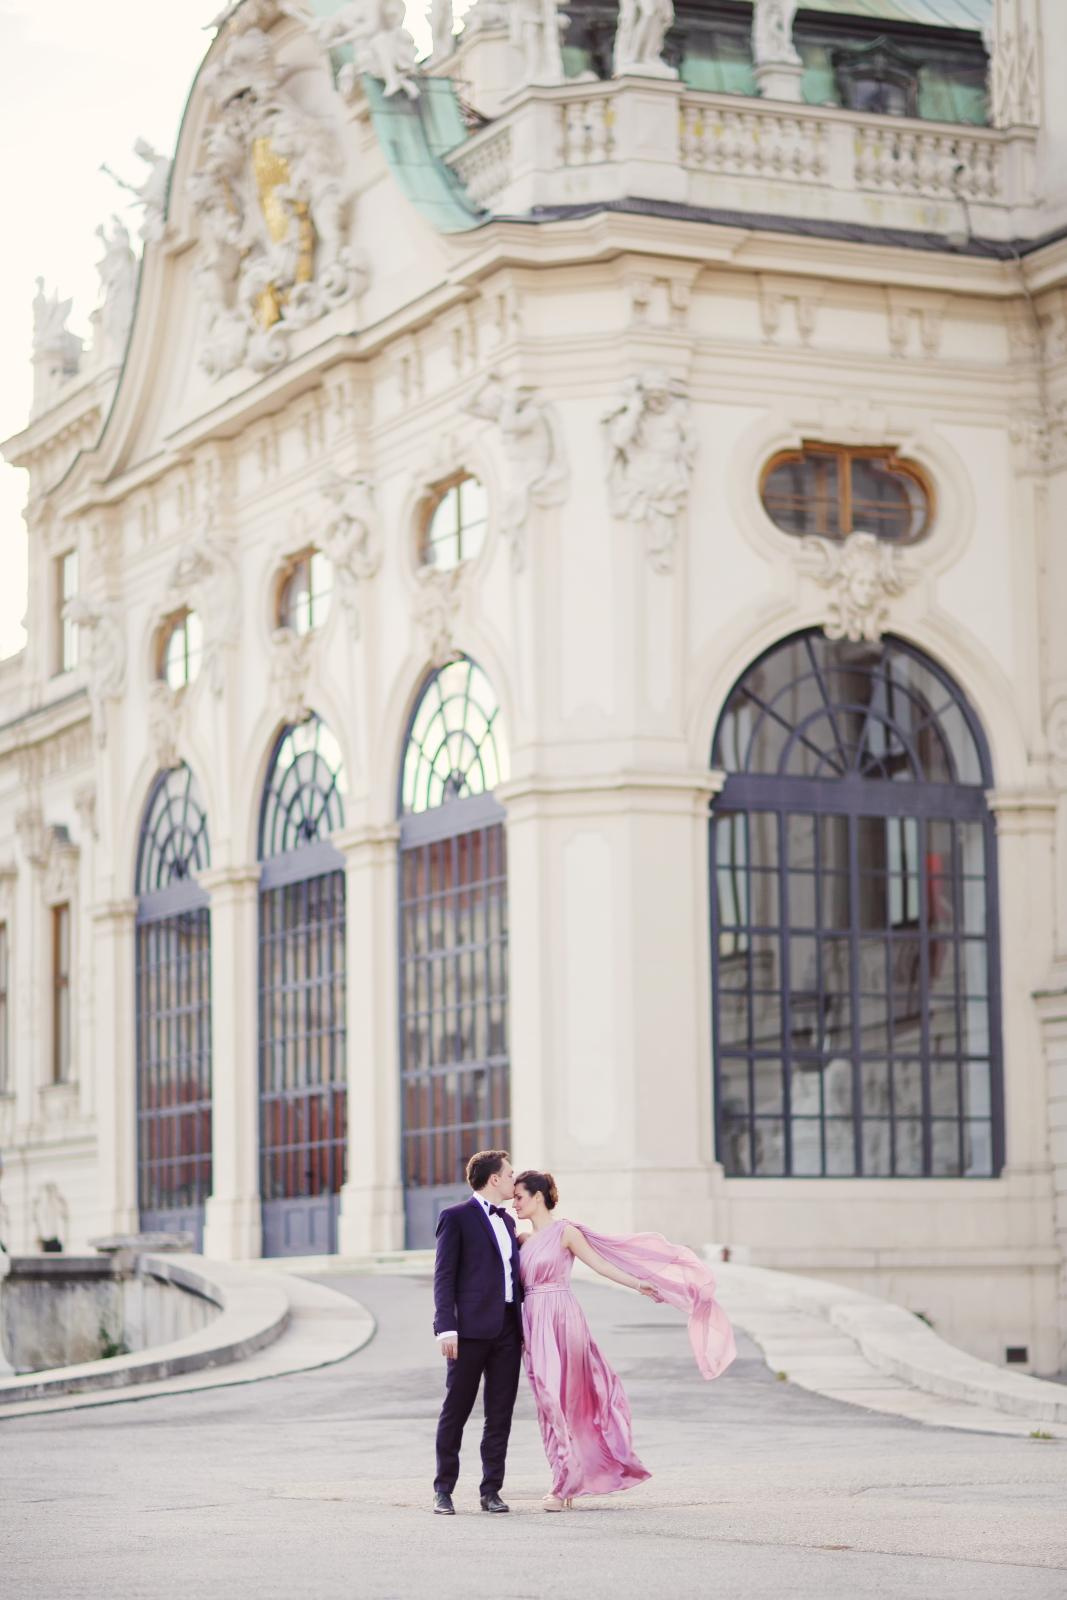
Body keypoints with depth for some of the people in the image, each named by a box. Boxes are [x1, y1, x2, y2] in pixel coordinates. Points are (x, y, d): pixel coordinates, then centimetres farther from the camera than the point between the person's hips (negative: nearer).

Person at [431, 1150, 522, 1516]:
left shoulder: (506, 1221, 20)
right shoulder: (456, 1218, -1)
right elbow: (444, 1276, -7)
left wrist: (525, 1324, 15)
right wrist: (446, 1327, -16)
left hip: (508, 1330, 6)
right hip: (472, 1329, -6)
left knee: (500, 1415, 5)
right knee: (455, 1412, 0)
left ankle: (491, 1490, 9)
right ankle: (443, 1490, 7)